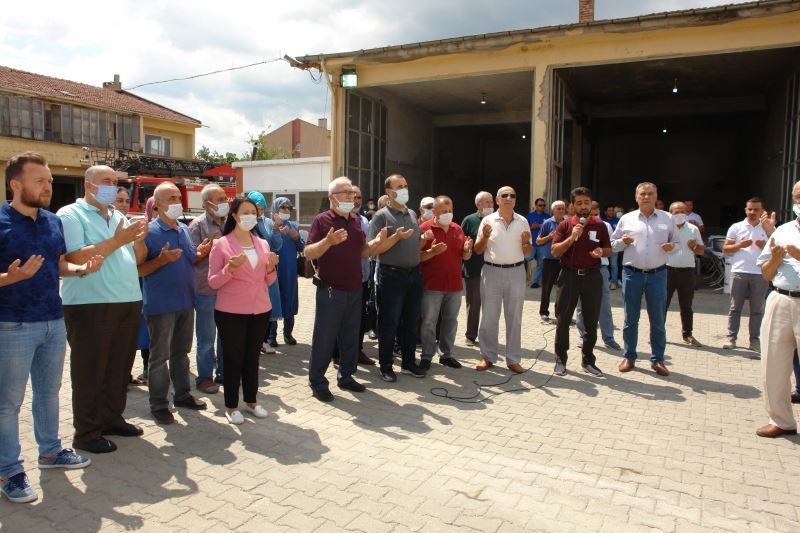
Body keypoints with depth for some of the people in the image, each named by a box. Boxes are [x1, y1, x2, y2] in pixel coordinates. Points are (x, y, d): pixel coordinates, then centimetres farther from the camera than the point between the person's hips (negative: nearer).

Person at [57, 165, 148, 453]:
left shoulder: (119, 217, 16)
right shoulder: (70, 215, -5)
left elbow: (137, 258, 15)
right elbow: (76, 258, -19)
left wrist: (139, 240, -5)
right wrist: (117, 241, -18)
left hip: (128, 301, 7)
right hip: (90, 305, -7)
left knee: (119, 367, 14)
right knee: (90, 370, 1)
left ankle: (112, 418, 28)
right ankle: (86, 433, 11)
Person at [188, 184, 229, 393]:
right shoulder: (198, 225, -5)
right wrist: (209, 244, -18)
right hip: (206, 290, -5)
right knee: (207, 337, 3)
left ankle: (224, 372, 27)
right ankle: (204, 377, 16)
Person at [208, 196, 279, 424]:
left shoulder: (263, 244, 8)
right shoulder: (221, 244, -6)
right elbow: (213, 283, -8)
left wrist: (271, 267, -9)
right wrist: (230, 268, -24)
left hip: (260, 310, 5)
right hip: (231, 312, -4)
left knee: (252, 357, 15)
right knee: (233, 358, 5)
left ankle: (251, 401, 29)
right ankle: (231, 406, 19)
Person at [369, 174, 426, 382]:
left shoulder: (412, 214, 14)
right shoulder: (381, 215, -6)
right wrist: (396, 237, -20)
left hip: (414, 274, 6)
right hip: (392, 275, -6)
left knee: (411, 322, 13)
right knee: (389, 323, 2)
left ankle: (408, 362, 25)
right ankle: (385, 366, 14)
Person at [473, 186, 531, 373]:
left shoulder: (523, 221, 5)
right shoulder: (488, 220, 0)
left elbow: (527, 252, 10)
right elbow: (478, 250, 2)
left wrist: (526, 243, -12)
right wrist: (485, 237, -16)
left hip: (516, 272, 2)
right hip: (492, 271, -1)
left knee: (514, 317, 7)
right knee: (489, 317, 3)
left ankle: (513, 359, 16)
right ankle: (488, 356, 16)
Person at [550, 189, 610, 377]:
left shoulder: (600, 225, 5)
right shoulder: (565, 225, 1)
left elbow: (609, 250, 12)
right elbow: (555, 251, -5)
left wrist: (601, 252, -11)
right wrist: (571, 237, -18)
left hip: (592, 276, 2)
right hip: (569, 275, -1)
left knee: (591, 321, 8)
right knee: (563, 320, 2)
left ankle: (588, 360, 21)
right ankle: (560, 359, 12)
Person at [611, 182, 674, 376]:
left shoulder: (667, 218, 6)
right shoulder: (626, 219, 5)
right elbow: (613, 244, 9)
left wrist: (672, 246, -9)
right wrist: (623, 242, -12)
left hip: (657, 274, 0)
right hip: (632, 273, 0)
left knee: (658, 320, 6)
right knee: (630, 319, 7)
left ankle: (657, 360, 17)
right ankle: (629, 357, 18)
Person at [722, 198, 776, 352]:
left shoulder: (769, 228, 7)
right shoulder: (736, 227, 4)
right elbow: (725, 249, 5)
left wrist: (765, 246, -10)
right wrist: (739, 245, -12)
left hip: (761, 274, 1)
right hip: (739, 272, -1)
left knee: (757, 309, 6)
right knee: (735, 307, 4)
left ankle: (754, 339, 13)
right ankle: (731, 337, 8)